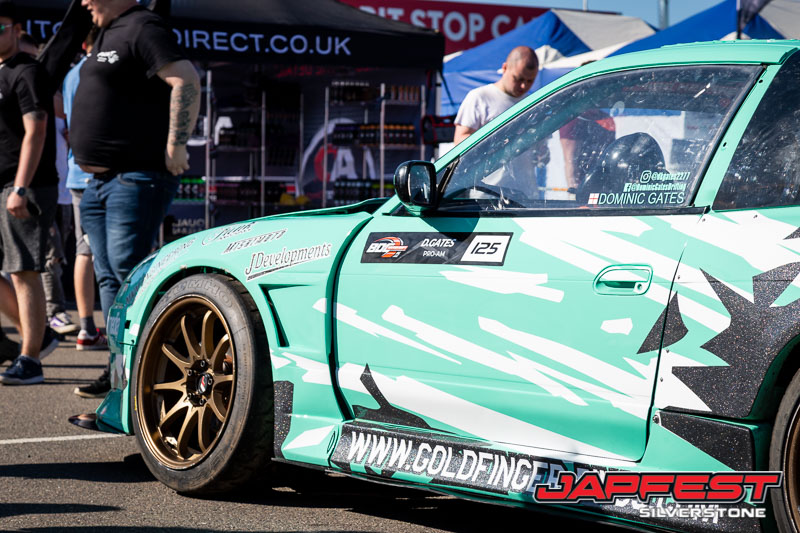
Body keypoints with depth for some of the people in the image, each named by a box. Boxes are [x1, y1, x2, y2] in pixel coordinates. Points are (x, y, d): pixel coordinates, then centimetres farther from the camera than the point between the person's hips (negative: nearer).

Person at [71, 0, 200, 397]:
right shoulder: (108, 34, 20)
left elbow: (186, 81, -23)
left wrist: (175, 144, -26)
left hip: (136, 178, -10)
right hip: (101, 181, 10)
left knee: (127, 272, -12)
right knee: (109, 276, 10)